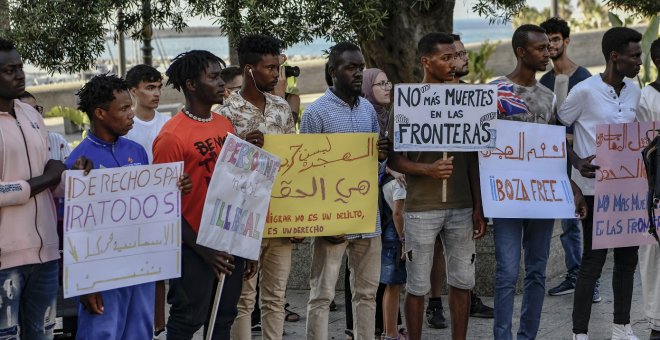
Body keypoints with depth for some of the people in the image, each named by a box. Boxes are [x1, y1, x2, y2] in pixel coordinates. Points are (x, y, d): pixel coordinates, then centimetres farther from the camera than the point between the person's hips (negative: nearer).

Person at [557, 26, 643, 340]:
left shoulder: (633, 92, 7)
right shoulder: (584, 91, -12)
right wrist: (577, 162, -17)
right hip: (595, 187, -7)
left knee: (627, 257, 11)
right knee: (594, 259, -3)